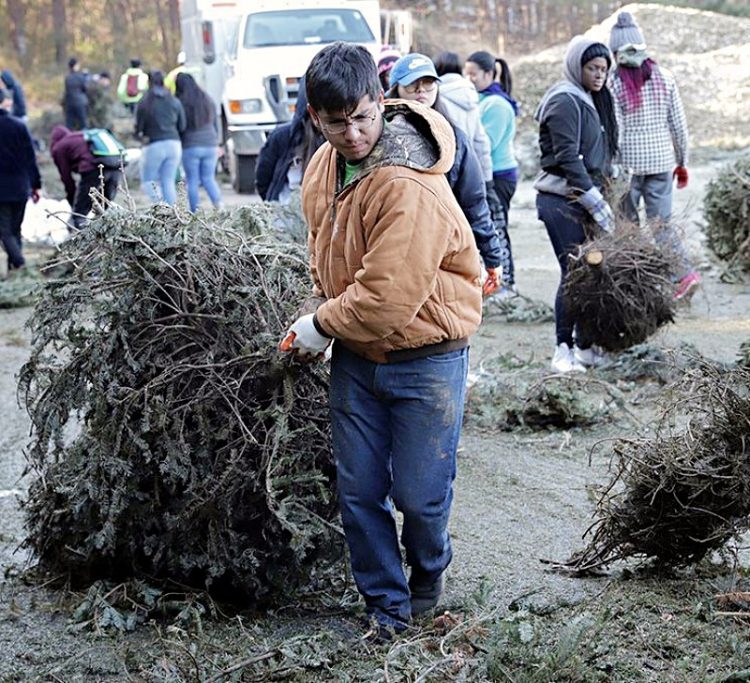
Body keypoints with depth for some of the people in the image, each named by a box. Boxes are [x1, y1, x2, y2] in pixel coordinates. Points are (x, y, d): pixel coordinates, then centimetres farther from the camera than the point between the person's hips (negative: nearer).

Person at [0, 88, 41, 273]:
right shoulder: (19, 126, -5)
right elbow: (30, 158, -2)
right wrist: (36, 185, 6)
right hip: (20, 187, 2)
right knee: (15, 229, 14)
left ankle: (19, 262, -18)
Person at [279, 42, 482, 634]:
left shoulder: (410, 187, -27)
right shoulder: (323, 167, 0)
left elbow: (388, 297, -27)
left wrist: (322, 325, -13)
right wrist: (327, 318, 4)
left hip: (425, 358, -6)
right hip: (354, 357, 7)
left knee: (419, 493, 3)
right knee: (359, 491, 7)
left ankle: (428, 572, 34)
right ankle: (387, 603, 24)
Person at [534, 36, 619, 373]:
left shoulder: (591, 101, 19)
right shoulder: (565, 100, -10)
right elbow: (568, 159, -18)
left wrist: (600, 199, 13)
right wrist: (596, 202, -18)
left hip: (579, 199, 9)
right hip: (562, 200, -9)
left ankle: (585, 346, 10)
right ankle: (565, 350, -5)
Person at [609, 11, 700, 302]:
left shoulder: (613, 83, -9)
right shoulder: (664, 77, 2)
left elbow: (615, 131, -12)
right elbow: (679, 125, 6)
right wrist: (682, 162, 15)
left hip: (628, 162, -3)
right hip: (661, 160, 4)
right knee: (661, 221, 8)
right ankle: (686, 272, -8)